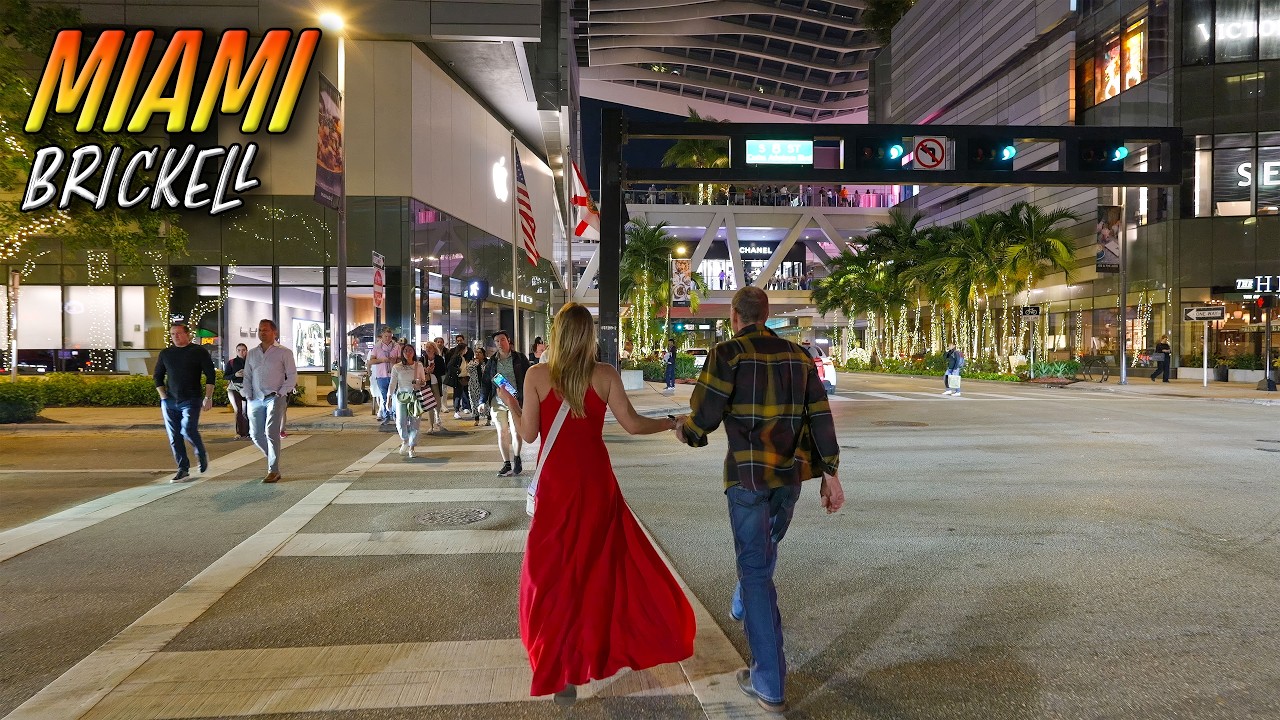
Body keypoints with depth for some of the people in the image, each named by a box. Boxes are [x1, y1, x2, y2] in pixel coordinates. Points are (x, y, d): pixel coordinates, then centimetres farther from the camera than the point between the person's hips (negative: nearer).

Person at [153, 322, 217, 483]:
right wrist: (163, 397, 6)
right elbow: (157, 376, 18)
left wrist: (208, 397, -7)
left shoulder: (199, 352, 1)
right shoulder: (165, 353, 11)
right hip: (169, 402, 5)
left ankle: (201, 455, 9)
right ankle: (183, 471, 10)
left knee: (188, 430, -19)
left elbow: (210, 375, 0)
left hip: (191, 401, -4)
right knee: (174, 437, 2)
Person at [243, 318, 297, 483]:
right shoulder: (252, 353, 15)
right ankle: (274, 458, 29)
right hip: (256, 400, 5)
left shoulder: (284, 352, 1)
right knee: (256, 434, 5)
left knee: (271, 433, -14)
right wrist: (249, 396, 5)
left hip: (275, 398, -5)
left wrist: (281, 394, -10)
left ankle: (273, 471, -11)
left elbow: (292, 376, 0)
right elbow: (247, 376, 16)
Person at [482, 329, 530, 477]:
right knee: (502, 433, 5)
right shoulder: (491, 361, 11)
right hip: (497, 402, 3)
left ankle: (516, 458, 12)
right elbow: (485, 382, 13)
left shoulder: (520, 359, 3)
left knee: (515, 432, -11)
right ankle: (507, 464, 14)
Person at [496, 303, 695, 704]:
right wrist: (673, 423, 10)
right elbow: (631, 424, -6)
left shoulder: (537, 375, -7)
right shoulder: (605, 374, -5)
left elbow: (528, 434, -5)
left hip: (556, 483, -1)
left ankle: (563, 670, 16)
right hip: (596, 481, 1)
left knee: (555, 570, 10)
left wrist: (510, 405, 13)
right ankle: (594, 652, 31)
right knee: (602, 563, 19)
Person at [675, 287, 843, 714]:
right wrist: (830, 474, 8)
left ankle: (770, 684, 6)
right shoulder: (797, 355, 6)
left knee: (755, 568, 2)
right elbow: (820, 416, 4)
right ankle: (742, 607, 54)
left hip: (747, 473, -5)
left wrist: (683, 430, 11)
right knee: (765, 551, 27)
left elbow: (703, 417, -11)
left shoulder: (728, 353, -8)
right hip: (789, 473, 5)